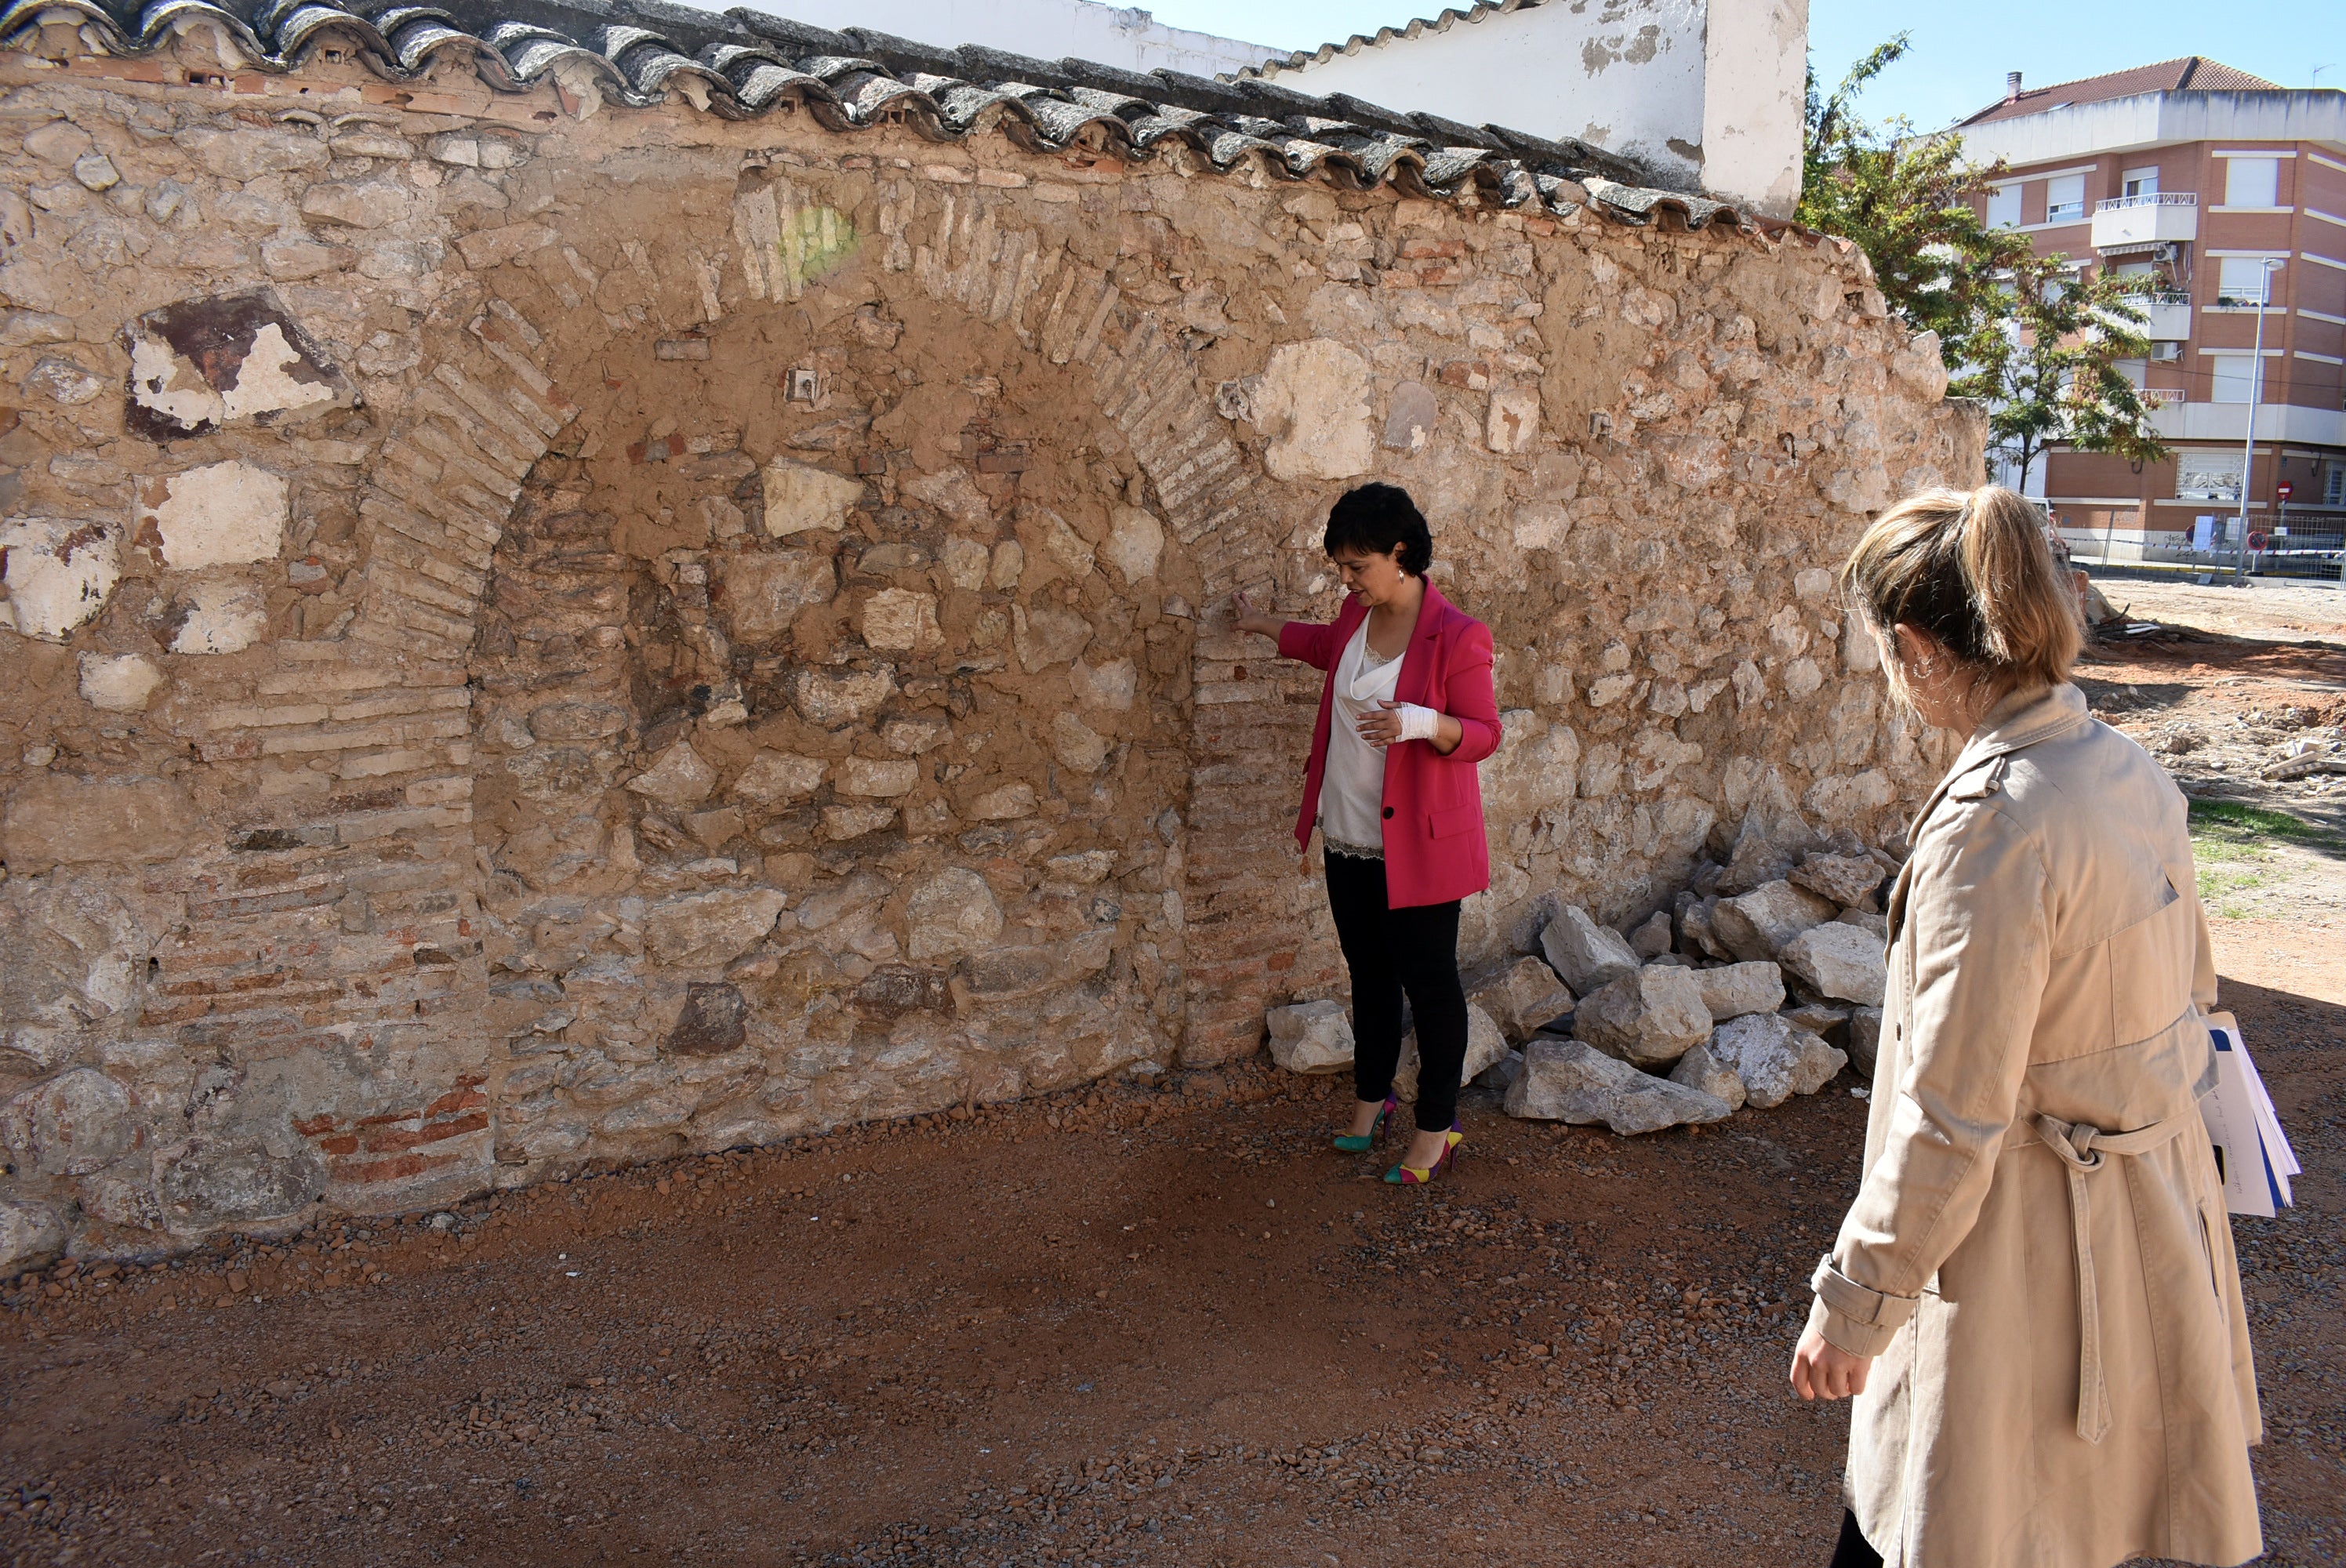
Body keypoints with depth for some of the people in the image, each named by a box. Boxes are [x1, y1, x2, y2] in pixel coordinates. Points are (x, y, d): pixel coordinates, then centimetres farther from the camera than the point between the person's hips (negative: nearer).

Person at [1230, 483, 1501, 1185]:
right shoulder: (1358, 617, 5)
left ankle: (1438, 1127, 17)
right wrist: (1263, 624, 38)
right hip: (1350, 838, 7)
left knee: (1429, 981, 4)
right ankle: (1371, 1098, 35)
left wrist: (1422, 722, -33)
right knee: (1369, 973, 19)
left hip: (1418, 845, -7)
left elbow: (1483, 733, -15)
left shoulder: (1457, 637, -18)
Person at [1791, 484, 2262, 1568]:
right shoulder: (2126, 769, 0)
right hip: (2153, 1194, 8)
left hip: (2029, 1238, -8)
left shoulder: (1992, 826, -27)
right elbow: (2186, 988, 14)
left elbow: (1951, 1121, -24)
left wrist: (1852, 1302, -13)